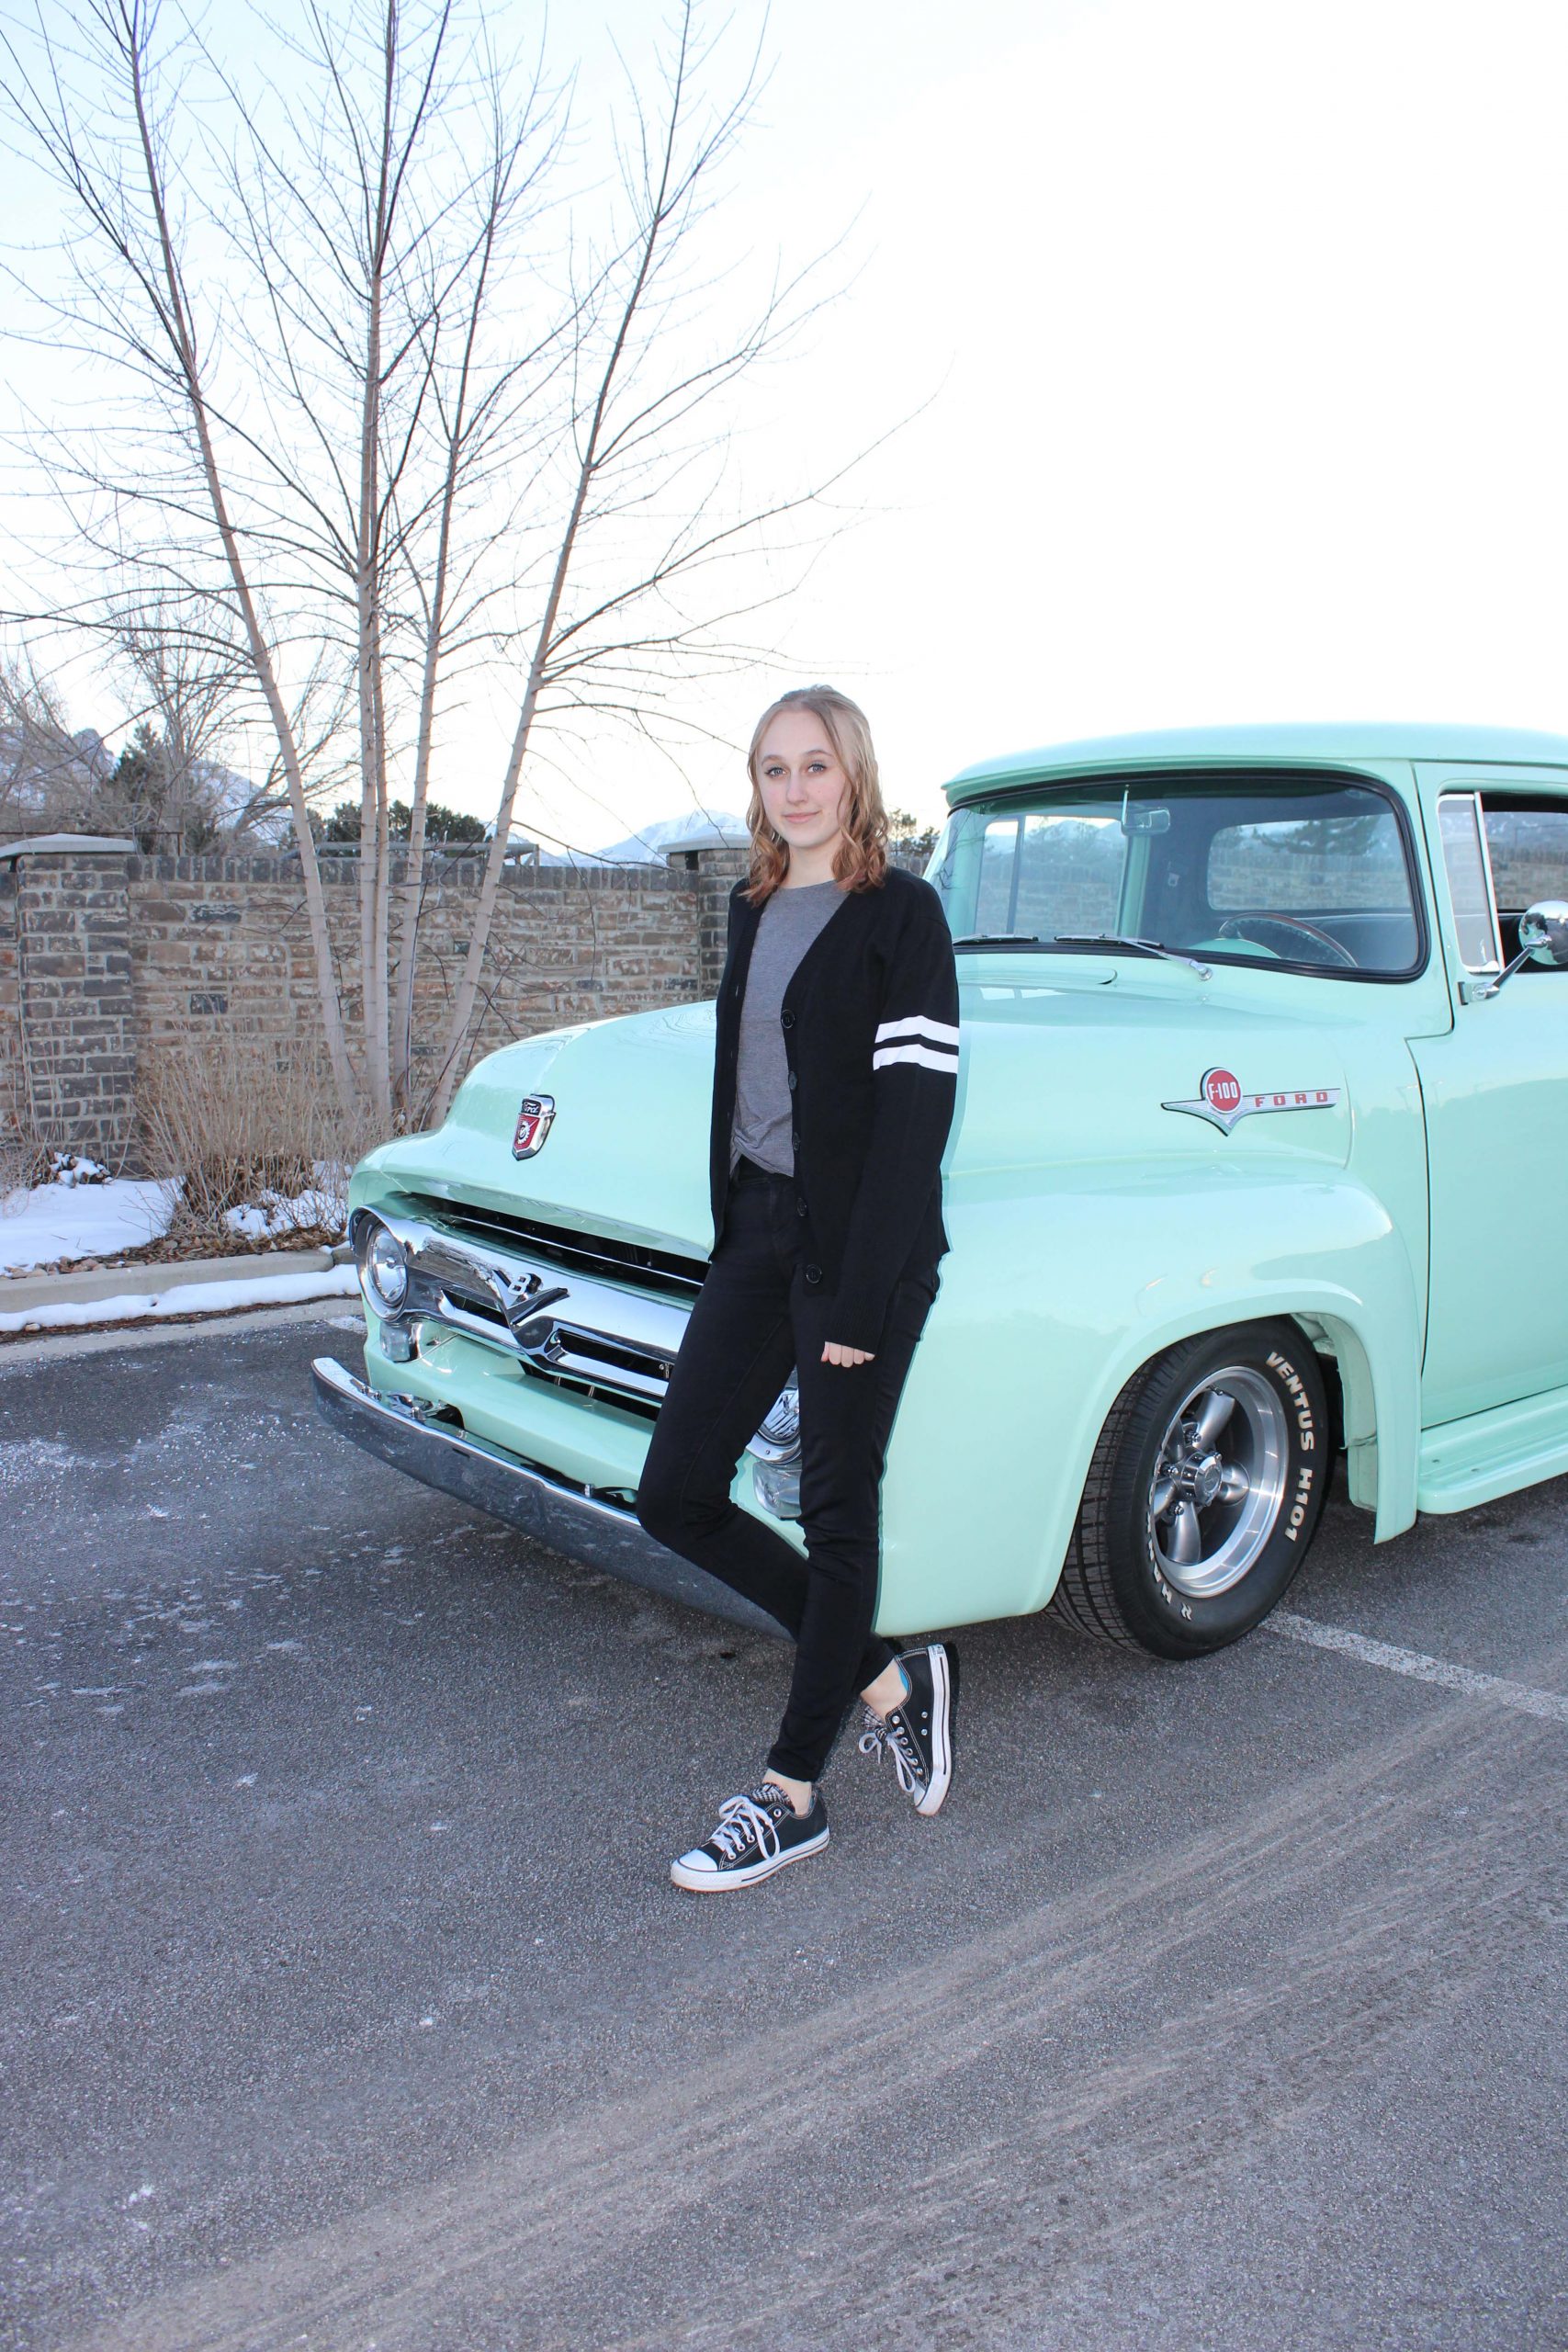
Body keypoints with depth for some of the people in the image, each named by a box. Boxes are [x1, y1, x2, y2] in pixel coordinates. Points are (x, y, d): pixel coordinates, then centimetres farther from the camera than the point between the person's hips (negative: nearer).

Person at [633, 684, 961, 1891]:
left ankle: (793, 1796, 20)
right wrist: (734, 1237, 11)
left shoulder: (902, 911, -8)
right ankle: (888, 1675, 22)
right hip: (757, 1230, 8)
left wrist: (864, 1295, -18)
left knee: (838, 1513, 5)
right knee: (677, 1497, 6)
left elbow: (917, 1104, -14)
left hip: (861, 1246, -7)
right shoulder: (754, 908, 13)